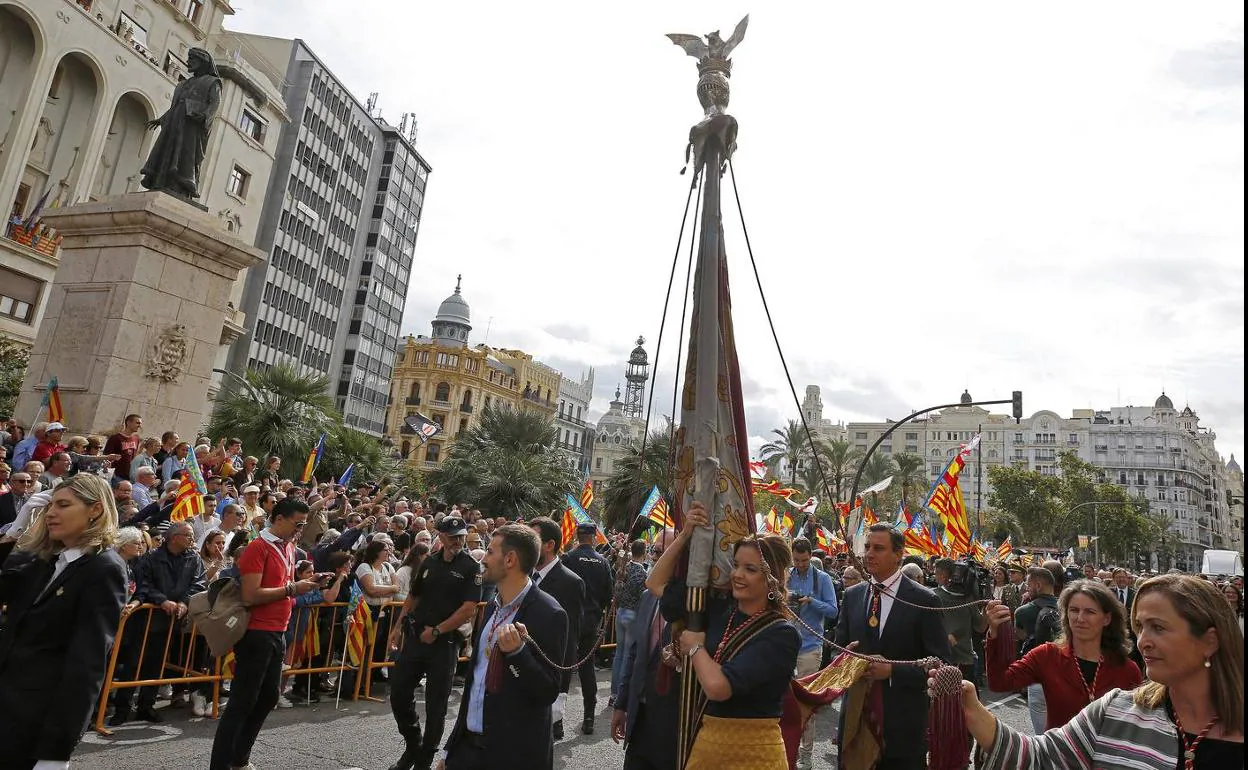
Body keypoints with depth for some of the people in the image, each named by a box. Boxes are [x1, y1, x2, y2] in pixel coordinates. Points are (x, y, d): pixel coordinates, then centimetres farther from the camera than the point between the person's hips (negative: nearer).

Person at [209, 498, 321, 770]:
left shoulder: (289, 547, 11)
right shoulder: (257, 548, -15)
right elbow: (250, 596, -22)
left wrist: (302, 585, 5)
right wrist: (291, 589, -20)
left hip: (277, 633, 9)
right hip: (256, 634, -9)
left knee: (269, 697, 16)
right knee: (242, 702, -2)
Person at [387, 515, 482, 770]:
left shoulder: (471, 568, -8)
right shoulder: (429, 563, 8)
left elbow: (469, 609, -15)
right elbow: (413, 596, 18)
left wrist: (436, 630, -14)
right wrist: (399, 625, 10)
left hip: (443, 643, -5)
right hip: (414, 636, 5)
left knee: (435, 705, 5)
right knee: (399, 695, 7)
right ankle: (413, 746, 30)